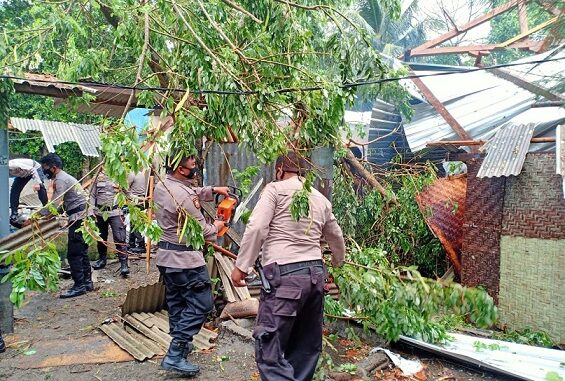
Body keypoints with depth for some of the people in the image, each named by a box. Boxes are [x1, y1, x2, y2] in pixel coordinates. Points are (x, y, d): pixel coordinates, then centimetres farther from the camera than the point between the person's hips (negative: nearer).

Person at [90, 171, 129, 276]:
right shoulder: (98, 177, 6)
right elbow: (93, 195, 10)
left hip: (115, 212, -4)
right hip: (100, 212, 4)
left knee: (119, 238, -9)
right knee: (101, 237, 17)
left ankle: (124, 264, -7)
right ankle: (102, 259, 35)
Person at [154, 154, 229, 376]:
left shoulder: (161, 186, 3)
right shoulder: (184, 197, -25)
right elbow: (202, 231, -15)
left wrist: (212, 190, 11)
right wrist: (216, 227, 5)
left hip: (165, 255, 10)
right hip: (185, 259, -10)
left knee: (176, 302, 20)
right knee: (201, 304, -2)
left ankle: (180, 344, 34)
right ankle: (175, 355, -2)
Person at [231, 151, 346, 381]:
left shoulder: (275, 189, 1)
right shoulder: (321, 199, 19)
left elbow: (257, 227, -13)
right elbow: (337, 239, 31)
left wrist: (241, 265, -6)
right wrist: (337, 264, 50)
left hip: (284, 274, -7)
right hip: (315, 273, 7)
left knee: (270, 351, -3)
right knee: (306, 348, 18)